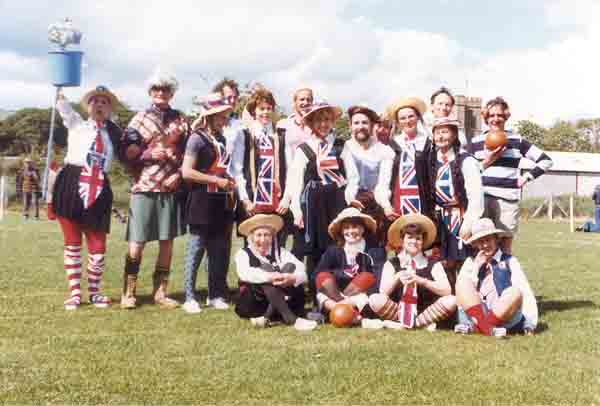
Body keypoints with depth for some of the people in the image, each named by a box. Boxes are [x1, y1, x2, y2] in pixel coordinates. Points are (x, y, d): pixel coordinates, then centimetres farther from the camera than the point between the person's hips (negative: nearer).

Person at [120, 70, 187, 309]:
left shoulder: (181, 120, 10)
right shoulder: (139, 120, 7)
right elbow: (128, 155, 4)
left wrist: (178, 174, -7)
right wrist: (148, 155, -13)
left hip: (171, 188, 2)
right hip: (144, 187, -2)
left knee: (167, 242, 5)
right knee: (136, 243, -2)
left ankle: (160, 292, 15)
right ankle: (128, 293, 8)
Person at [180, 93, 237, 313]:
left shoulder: (221, 139, 15)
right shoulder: (197, 138, -8)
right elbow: (187, 172, -15)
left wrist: (229, 181, 9)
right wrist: (217, 180, -15)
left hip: (221, 202, 7)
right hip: (202, 202, -7)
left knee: (220, 250, 9)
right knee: (196, 249, -1)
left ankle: (216, 295, 19)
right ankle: (190, 297, 7)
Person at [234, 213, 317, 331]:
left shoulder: (280, 252, 9)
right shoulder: (243, 254, 3)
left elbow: (302, 272, -9)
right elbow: (245, 273, -21)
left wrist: (292, 278, -32)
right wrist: (269, 277, -36)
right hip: (253, 305, -2)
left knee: (290, 267, -18)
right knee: (265, 268, -26)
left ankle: (267, 318, -31)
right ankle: (292, 320, -41)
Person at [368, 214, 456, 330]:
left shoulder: (433, 265, 6)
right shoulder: (391, 264, 7)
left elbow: (447, 291, -9)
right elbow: (383, 292, -6)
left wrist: (421, 281, -20)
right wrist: (397, 278, -24)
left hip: (427, 312, 1)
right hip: (399, 311, 0)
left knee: (451, 300, -25)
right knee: (375, 299, -26)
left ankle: (401, 325, -22)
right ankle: (423, 323, -22)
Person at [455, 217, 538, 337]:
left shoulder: (509, 261, 15)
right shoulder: (471, 262, 19)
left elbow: (526, 292, 3)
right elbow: (462, 291, 6)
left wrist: (530, 324, -8)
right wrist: (476, 267, 1)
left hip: (503, 314, -1)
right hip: (473, 313, 1)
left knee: (515, 291, -29)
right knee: (463, 281, -21)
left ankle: (474, 327, -35)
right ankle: (484, 325, -38)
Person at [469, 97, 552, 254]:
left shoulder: (516, 140, 8)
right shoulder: (476, 141, 11)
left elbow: (546, 160, 10)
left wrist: (526, 177, 2)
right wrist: (486, 161, -4)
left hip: (507, 199, -1)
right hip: (481, 198, 1)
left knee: (505, 247, 0)